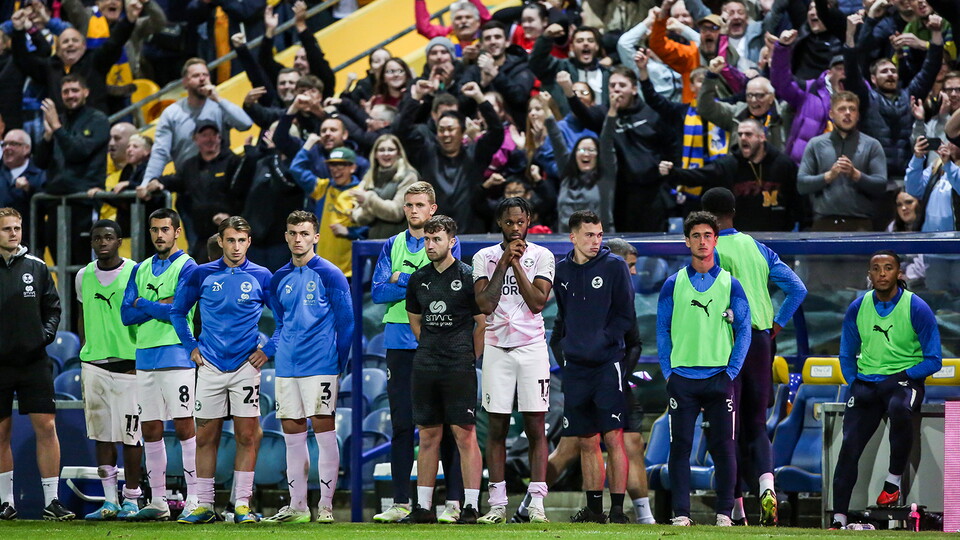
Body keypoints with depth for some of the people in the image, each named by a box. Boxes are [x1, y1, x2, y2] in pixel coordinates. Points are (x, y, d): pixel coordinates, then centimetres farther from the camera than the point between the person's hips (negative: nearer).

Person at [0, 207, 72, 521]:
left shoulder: (36, 267, 8)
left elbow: (52, 307, 14)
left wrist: (46, 333, -3)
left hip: (34, 361, 2)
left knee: (46, 426, -5)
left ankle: (51, 501, -2)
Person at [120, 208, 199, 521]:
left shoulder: (186, 267, -2)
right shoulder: (141, 270, 17)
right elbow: (127, 314, 8)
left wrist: (144, 304, -1)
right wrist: (160, 306, -6)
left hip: (176, 355, -6)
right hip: (145, 356, 6)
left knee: (184, 427, -7)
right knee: (150, 430, 7)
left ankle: (194, 500, -7)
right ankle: (157, 501, 11)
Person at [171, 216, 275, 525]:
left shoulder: (261, 277, 3)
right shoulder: (201, 275, 4)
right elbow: (178, 311, 16)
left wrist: (268, 350, 2)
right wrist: (191, 347, 10)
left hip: (246, 366, -1)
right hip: (210, 367, 1)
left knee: (247, 435, -4)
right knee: (205, 436, 2)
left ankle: (242, 504, 1)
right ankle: (204, 505, 7)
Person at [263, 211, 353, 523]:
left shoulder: (329, 275, -4)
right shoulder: (280, 279, 14)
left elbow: (346, 322, -4)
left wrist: (339, 363, -6)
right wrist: (276, 349, 8)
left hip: (320, 366, -6)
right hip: (287, 367, 6)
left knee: (324, 432, -5)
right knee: (292, 435, 7)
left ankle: (326, 505, -3)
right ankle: (297, 506, 11)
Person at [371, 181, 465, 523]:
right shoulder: (392, 246, 14)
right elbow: (378, 292, 3)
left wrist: (401, 279, -6)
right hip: (400, 343, 3)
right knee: (401, 424, 4)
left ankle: (453, 501, -2)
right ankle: (400, 502, 8)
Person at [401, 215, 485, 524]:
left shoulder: (468, 277, -5)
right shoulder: (419, 279, 10)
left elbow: (483, 324, 0)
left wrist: (468, 359, 4)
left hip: (459, 368, -5)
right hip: (425, 368, 5)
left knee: (464, 434, -7)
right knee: (428, 436, 8)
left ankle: (471, 506, -6)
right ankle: (423, 507, 11)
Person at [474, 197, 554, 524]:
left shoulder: (541, 257, 4)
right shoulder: (485, 258, 7)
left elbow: (538, 302, -8)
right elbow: (485, 305, -5)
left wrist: (517, 264, -9)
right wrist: (504, 262, -7)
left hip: (531, 346, -1)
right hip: (497, 347, 1)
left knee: (535, 427, -4)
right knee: (497, 427, 2)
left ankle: (537, 502, -4)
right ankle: (497, 504, 4)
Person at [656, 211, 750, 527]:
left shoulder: (730, 284, 7)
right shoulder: (673, 285, 8)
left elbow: (744, 331, 6)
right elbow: (662, 331, 9)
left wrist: (731, 371, -3)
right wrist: (668, 371, -1)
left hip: (719, 378, 0)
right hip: (682, 379, 0)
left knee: (723, 447, -2)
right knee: (680, 446, -2)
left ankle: (724, 512, 4)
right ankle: (680, 512, 1)